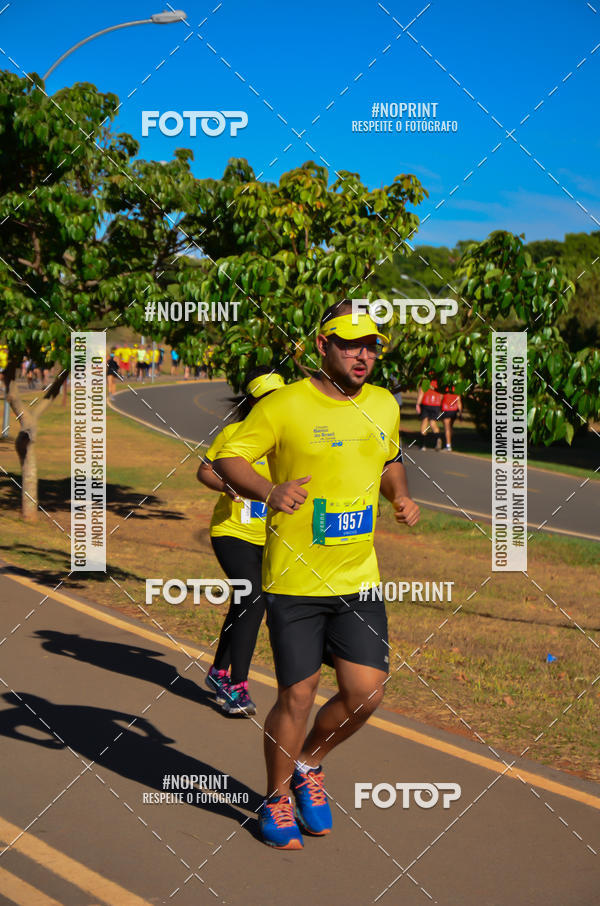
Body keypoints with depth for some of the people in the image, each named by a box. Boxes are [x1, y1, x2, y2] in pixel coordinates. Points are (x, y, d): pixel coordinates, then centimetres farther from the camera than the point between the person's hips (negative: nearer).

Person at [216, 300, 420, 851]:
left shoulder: (384, 405, 8)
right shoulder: (285, 406, -9)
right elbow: (229, 457, -7)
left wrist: (401, 496, 5)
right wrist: (270, 491, -24)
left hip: (358, 578, 5)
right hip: (294, 579, -5)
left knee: (366, 693, -1)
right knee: (297, 695, 1)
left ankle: (308, 764, 28)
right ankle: (276, 798, 25)